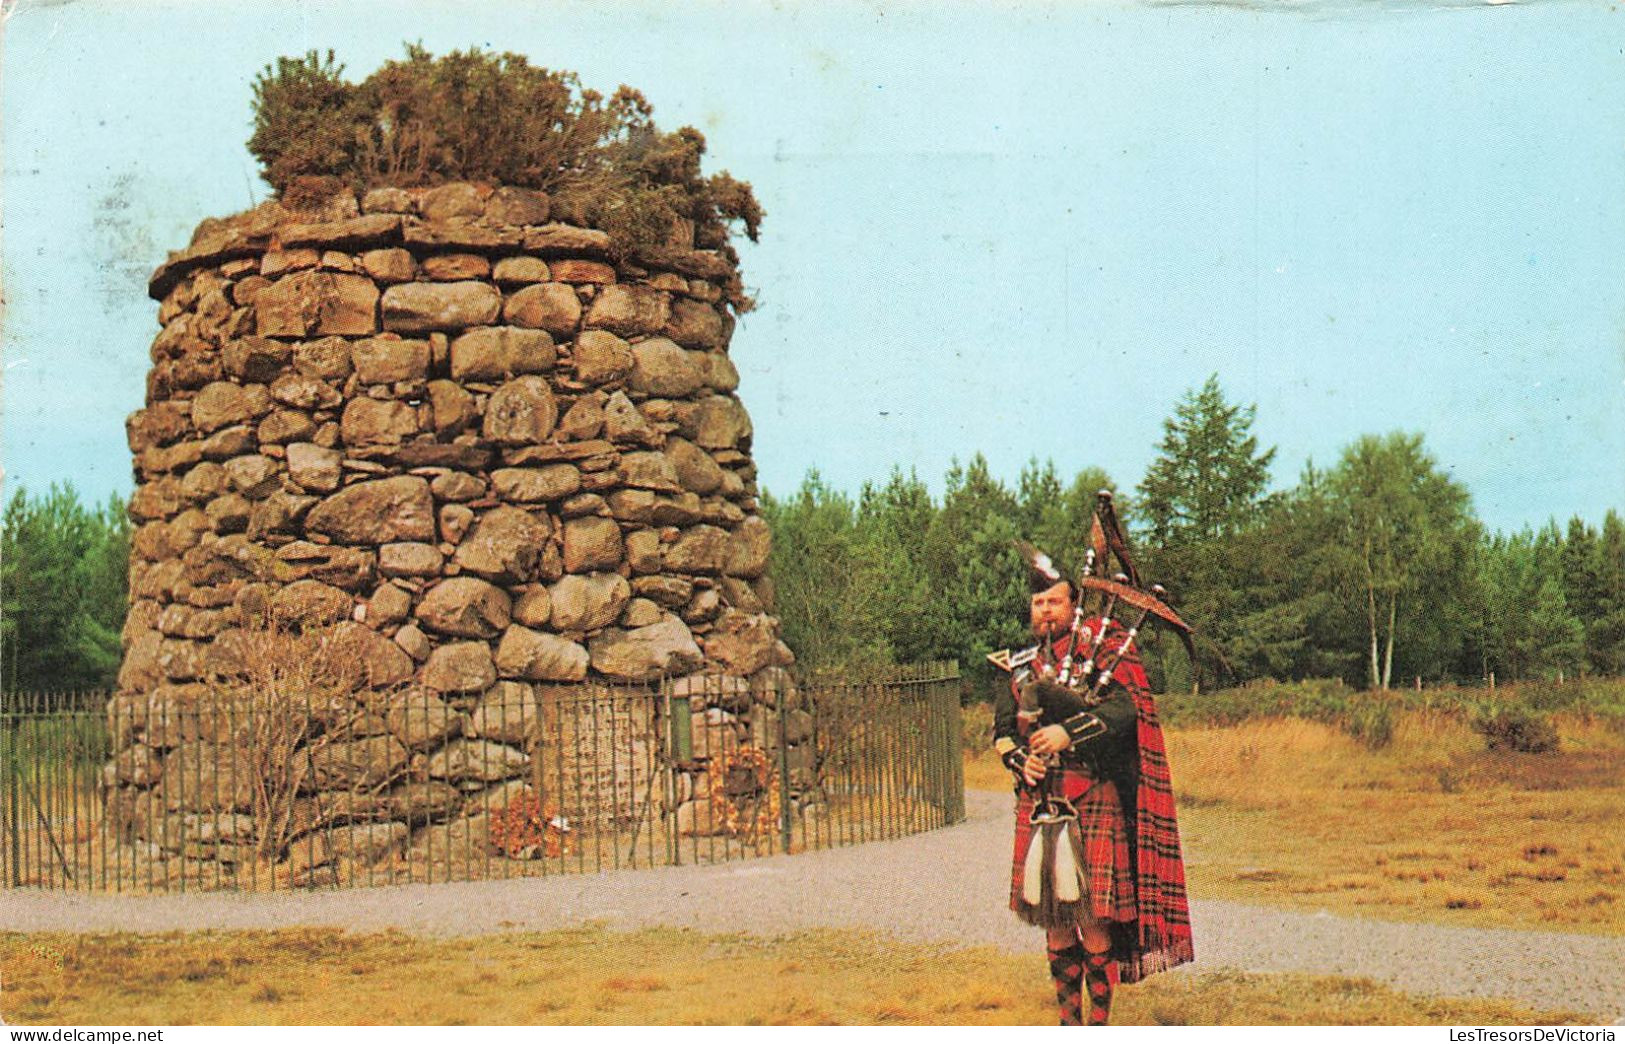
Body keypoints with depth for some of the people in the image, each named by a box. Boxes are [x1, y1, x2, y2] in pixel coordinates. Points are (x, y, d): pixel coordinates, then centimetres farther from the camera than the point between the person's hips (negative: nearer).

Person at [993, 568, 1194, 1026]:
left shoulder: (1102, 652, 1)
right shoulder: (1023, 666, 15)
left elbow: (1123, 709, -14)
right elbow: (1002, 727, 12)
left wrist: (1068, 732, -25)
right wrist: (1022, 758, -9)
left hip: (1093, 798, -5)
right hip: (1039, 801, 5)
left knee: (1095, 918, -6)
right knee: (1054, 919, 8)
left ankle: (1098, 1024, 1)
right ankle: (1069, 1022, 17)